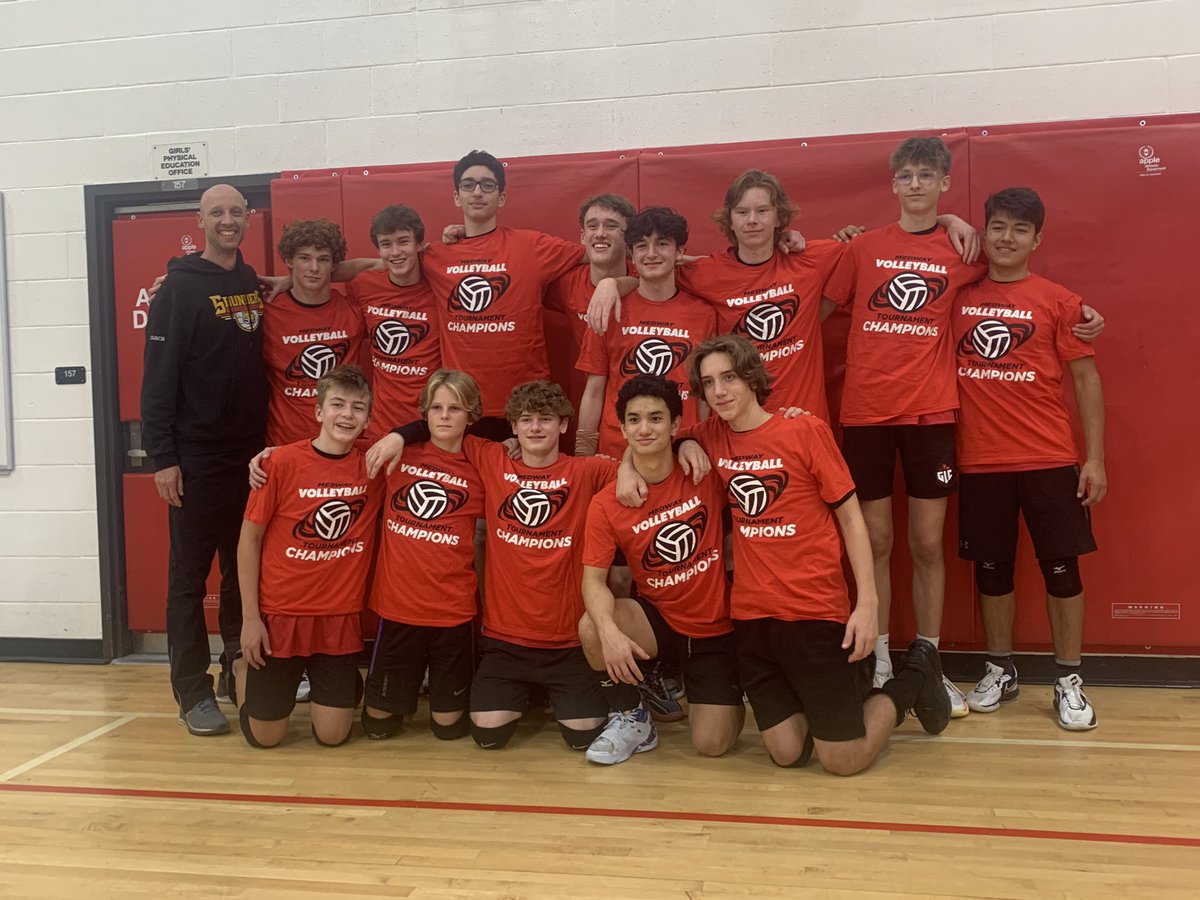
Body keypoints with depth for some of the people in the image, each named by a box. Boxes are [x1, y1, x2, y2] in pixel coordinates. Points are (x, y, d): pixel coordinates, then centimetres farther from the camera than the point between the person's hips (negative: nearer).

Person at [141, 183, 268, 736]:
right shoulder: (181, 287, -5)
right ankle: (193, 691, 11)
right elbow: (159, 376, -10)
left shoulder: (254, 286, 11)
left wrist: (268, 440, 10)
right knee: (190, 576, 3)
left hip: (250, 456, 5)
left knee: (245, 570, 12)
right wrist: (162, 457, -15)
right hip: (196, 459, -5)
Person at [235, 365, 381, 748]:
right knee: (265, 736, 8)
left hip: (341, 619, 2)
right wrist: (250, 617, -6)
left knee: (332, 735, 5)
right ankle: (245, 668, 36)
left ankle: (341, 681, 35)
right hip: (280, 614, -2)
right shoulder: (282, 462, -12)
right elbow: (250, 539, -6)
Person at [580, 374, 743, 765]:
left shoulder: (706, 473, -12)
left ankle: (730, 697, 29)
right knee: (591, 627, -29)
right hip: (657, 620, 1)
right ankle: (633, 718, -1)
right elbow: (594, 579, -16)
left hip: (716, 629, -1)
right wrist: (609, 631, -33)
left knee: (711, 744, -9)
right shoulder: (606, 504, -12)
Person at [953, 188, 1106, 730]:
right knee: (991, 568, 10)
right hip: (979, 461, 2)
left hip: (1050, 460, -1)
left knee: (1061, 566, 3)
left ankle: (1069, 682, 17)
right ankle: (1000, 671, 26)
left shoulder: (1058, 301, 0)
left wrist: (1095, 459, -4)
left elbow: (1086, 379, 1)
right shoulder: (959, 297, 4)